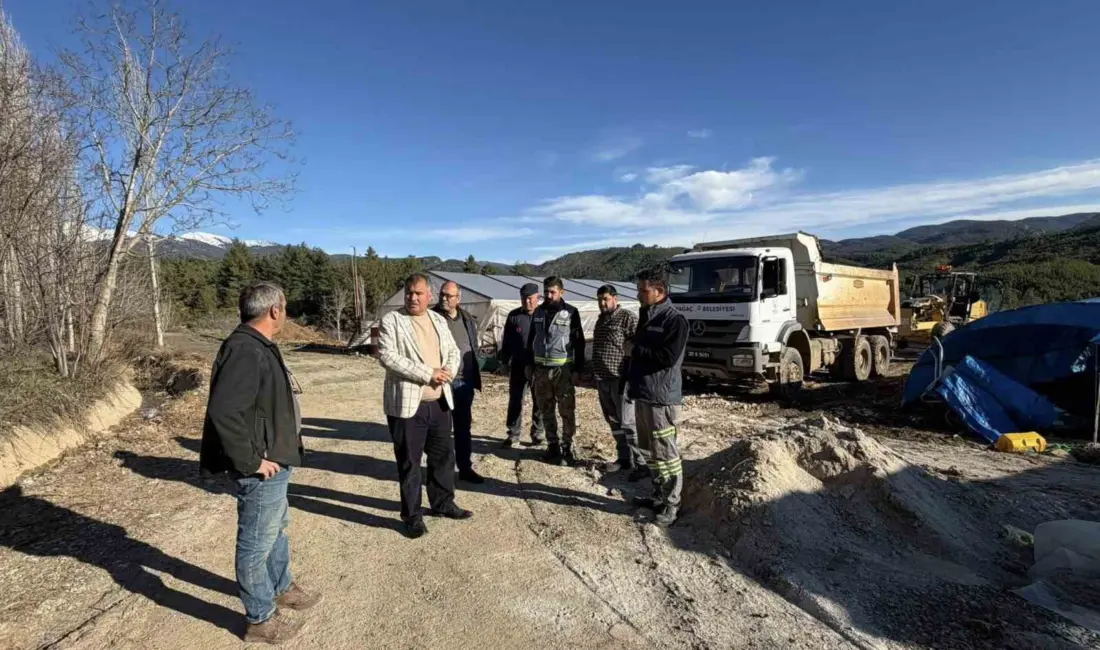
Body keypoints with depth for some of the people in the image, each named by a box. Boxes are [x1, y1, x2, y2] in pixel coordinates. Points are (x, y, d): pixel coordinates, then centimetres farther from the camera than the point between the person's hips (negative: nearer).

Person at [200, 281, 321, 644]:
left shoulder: (259, 346, 8)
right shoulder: (245, 350, -26)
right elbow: (223, 411, -34)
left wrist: (279, 448, 15)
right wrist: (251, 461, -25)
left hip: (275, 460, 10)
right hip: (262, 470, -10)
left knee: (277, 529, 26)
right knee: (257, 542, 7)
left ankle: (282, 588, 47)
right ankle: (260, 620, 25)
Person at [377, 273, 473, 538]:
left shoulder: (439, 320, 10)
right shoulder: (391, 320, -8)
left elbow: (454, 351, 13)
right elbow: (387, 357, -19)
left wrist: (448, 371, -10)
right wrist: (428, 374, -22)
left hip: (439, 402, 6)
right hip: (407, 404, -6)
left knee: (444, 455, 16)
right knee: (409, 462, 5)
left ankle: (443, 503, 34)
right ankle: (412, 515, 20)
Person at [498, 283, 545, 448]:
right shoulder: (513, 316, 3)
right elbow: (506, 341, 7)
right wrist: (504, 361, 3)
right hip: (518, 365, 2)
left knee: (539, 402, 8)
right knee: (515, 400, 7)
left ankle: (537, 433, 21)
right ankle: (513, 433, 18)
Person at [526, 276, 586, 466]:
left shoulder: (571, 312, -5)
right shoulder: (538, 312, 8)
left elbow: (579, 343, -4)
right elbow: (531, 339, 15)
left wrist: (578, 369, -9)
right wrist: (529, 364, 10)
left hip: (563, 369, -4)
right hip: (541, 369, 5)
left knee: (567, 411, 1)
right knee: (546, 411, 12)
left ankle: (567, 447, 13)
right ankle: (552, 445, 25)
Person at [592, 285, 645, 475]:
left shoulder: (628, 318, -8)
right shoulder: (601, 319, 17)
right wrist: (594, 373, 22)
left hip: (621, 378, -8)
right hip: (602, 379, 8)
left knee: (627, 422, -6)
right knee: (614, 422, 13)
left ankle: (640, 463, 2)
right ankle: (624, 458, 23)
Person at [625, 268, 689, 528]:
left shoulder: (675, 320, -14)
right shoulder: (646, 316, 14)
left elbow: (668, 357, -23)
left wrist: (634, 350, -14)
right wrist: (632, 382, 13)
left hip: (661, 397, -9)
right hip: (643, 394, 9)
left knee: (666, 453, -1)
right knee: (652, 451, 18)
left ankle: (671, 504, 11)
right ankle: (659, 496, 30)